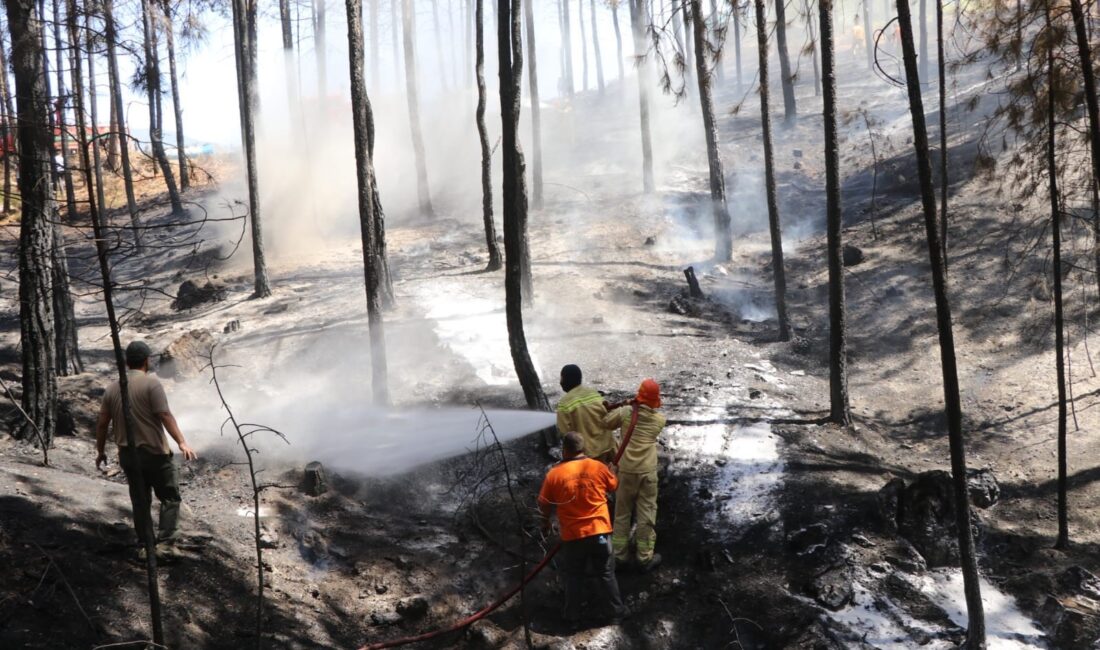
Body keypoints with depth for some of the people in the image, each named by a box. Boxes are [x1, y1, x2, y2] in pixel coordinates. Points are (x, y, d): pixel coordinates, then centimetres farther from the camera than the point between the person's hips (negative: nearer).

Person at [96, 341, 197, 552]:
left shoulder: (112, 388, 7)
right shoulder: (151, 383, -11)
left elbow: (102, 423, 10)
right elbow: (165, 416, -18)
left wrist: (100, 450, 21)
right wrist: (182, 442, -20)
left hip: (127, 454, 6)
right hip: (154, 452, -6)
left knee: (140, 501, 14)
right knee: (170, 497, 4)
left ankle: (145, 544, 18)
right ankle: (166, 539, -6)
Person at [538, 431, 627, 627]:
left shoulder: (554, 474, -11)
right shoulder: (599, 467, -6)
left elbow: (544, 504, -1)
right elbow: (614, 486, 13)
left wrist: (545, 522, 19)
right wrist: (612, 471, 35)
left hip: (572, 535, -1)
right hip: (599, 531, 1)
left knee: (574, 576, 16)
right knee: (606, 573, 16)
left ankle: (573, 616, 24)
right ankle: (615, 612, 25)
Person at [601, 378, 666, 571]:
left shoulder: (625, 412, -7)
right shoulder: (659, 420, -4)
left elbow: (606, 423, 4)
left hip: (626, 470, 1)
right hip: (648, 471, -1)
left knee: (622, 513, 14)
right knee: (646, 514, 8)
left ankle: (620, 555, 21)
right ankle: (645, 558, 14)